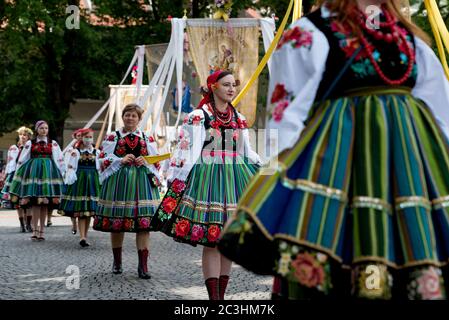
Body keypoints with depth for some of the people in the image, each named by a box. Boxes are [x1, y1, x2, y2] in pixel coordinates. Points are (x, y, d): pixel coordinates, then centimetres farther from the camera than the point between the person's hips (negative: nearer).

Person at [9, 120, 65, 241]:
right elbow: (21, 160, 13)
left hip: (48, 171, 1)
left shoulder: (53, 144, 10)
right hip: (33, 171, -1)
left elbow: (59, 160, 10)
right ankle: (35, 230, -6)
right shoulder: (30, 143, 9)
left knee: (45, 203, 0)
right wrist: (17, 173, 12)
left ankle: (41, 230, 7)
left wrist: (62, 173, 4)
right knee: (35, 201, -9)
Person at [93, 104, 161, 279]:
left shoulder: (147, 139, 13)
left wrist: (145, 161, -6)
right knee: (116, 223, 4)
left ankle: (143, 265, -5)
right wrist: (121, 160, -12)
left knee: (143, 224, -8)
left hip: (142, 182, 1)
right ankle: (117, 262, 20)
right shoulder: (112, 137, 8)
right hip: (118, 181, 0)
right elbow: (103, 160, 1)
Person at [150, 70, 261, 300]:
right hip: (207, 179, -5)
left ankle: (221, 294, 15)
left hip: (234, 181, 6)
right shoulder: (198, 117, -1)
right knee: (211, 242, -7)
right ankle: (213, 296, -4)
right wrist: (176, 181, -13)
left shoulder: (239, 119, 16)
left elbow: (248, 153, 20)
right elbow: (185, 151, -7)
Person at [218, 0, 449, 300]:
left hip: (411, 151, 5)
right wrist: (280, 172, -15)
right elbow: (286, 110, -5)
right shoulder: (310, 34, 0)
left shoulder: (409, 38, 17)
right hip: (341, 150, -5)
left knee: (424, 262, 0)